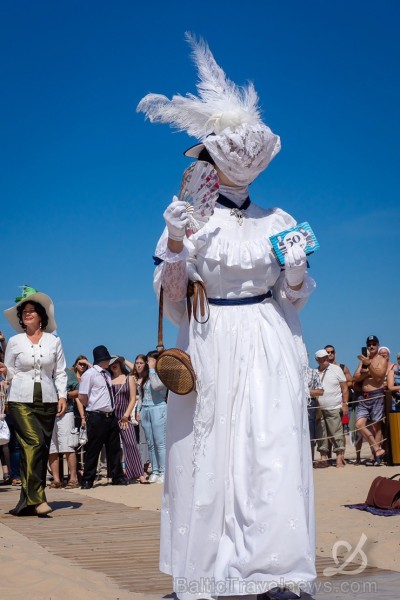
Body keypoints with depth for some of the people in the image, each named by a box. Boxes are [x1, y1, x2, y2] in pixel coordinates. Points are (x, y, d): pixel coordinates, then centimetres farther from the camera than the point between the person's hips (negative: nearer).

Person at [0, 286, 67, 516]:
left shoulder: (54, 341, 9)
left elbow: (60, 372, 9)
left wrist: (62, 396, -2)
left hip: (47, 400, 2)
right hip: (22, 400, -2)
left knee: (41, 449, 2)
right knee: (34, 443, -17)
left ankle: (27, 501, 9)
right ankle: (37, 498, -17)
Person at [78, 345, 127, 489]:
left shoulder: (107, 374, 15)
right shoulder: (90, 374, -9)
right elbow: (82, 398, -13)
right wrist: (93, 408, -1)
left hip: (111, 416, 8)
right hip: (97, 417, -7)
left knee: (114, 449, 12)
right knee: (93, 450, -1)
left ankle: (117, 477, 22)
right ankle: (87, 481, 7)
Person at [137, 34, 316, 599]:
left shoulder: (277, 221, 10)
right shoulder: (188, 219, 4)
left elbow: (293, 297, 14)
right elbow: (172, 304, 0)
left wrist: (296, 268, -7)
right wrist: (175, 241, -13)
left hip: (269, 350, 2)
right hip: (210, 351, -1)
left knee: (275, 457, -4)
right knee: (208, 460, -2)